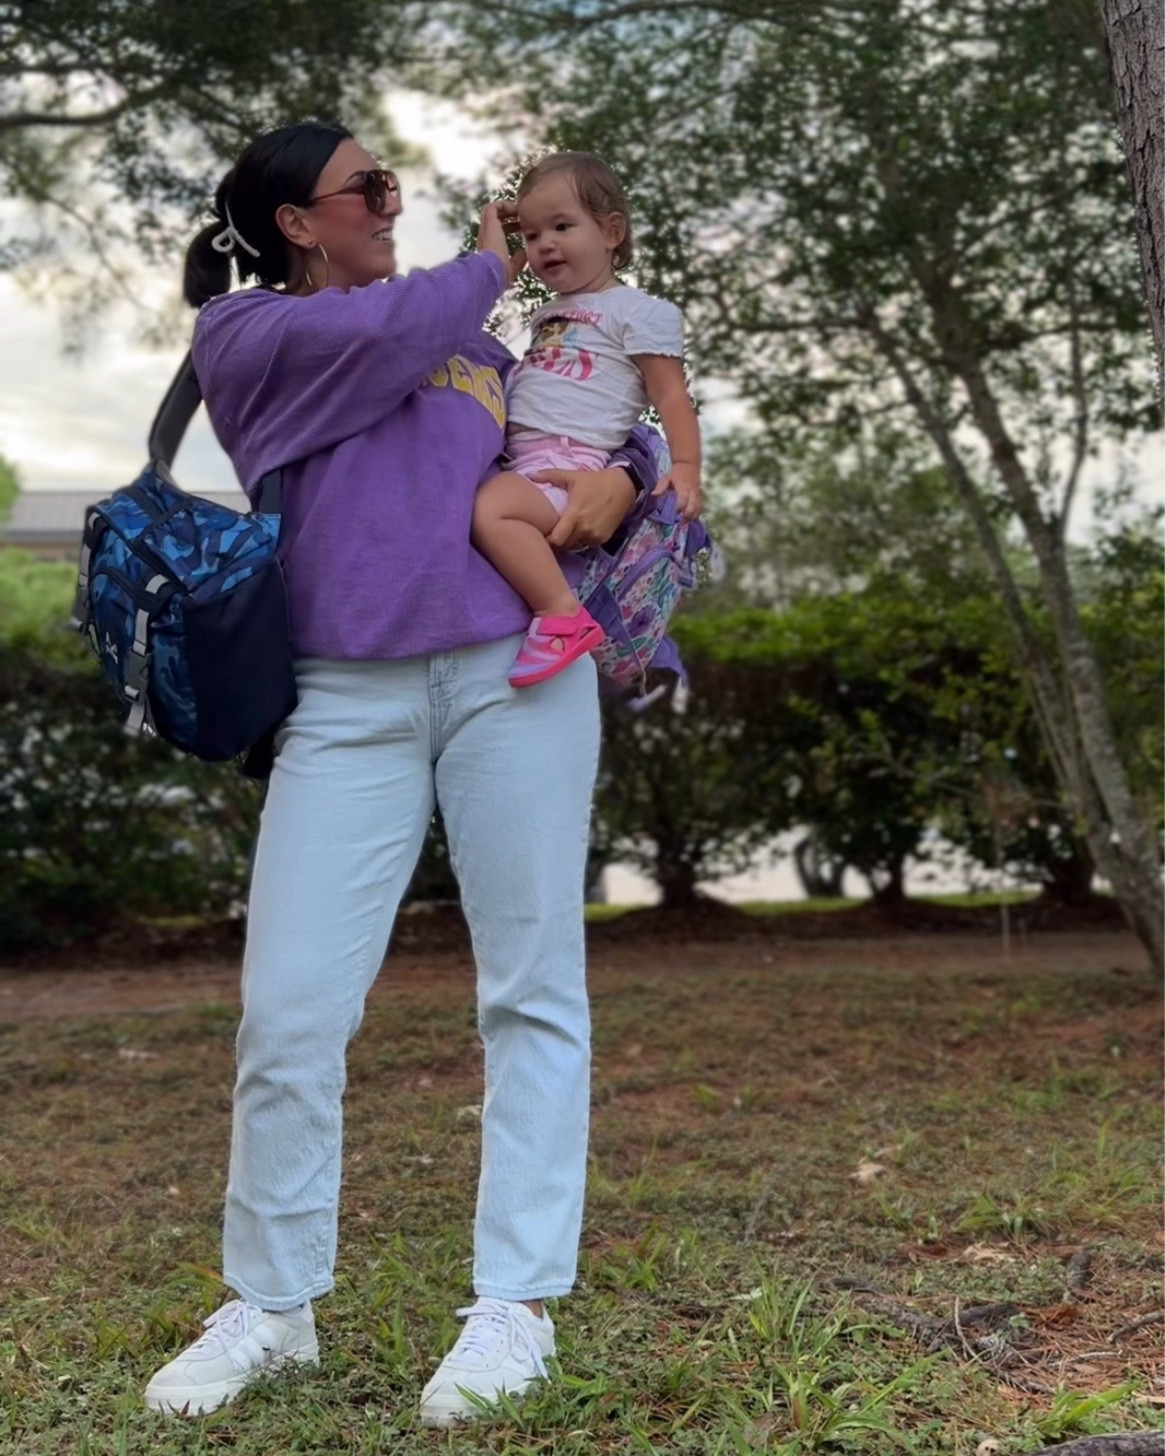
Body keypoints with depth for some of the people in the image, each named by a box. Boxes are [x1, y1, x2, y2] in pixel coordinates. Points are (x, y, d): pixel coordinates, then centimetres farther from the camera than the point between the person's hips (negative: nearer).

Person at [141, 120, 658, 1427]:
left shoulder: (468, 335, 22)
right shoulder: (240, 333, 9)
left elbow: (612, 420, 24)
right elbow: (387, 337, -9)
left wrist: (618, 475, 0)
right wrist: (491, 265, 9)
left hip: (517, 676, 3)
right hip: (347, 702, -3)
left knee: (531, 990, 0)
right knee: (287, 1009, -4)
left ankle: (515, 1305, 7)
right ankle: (269, 1306, 13)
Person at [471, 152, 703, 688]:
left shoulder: (638, 311, 3)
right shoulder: (546, 314, 27)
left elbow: (670, 396, -4)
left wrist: (686, 467, -17)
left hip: (570, 462, -9)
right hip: (518, 460, 9)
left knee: (491, 508, -34)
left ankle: (564, 616, -32)